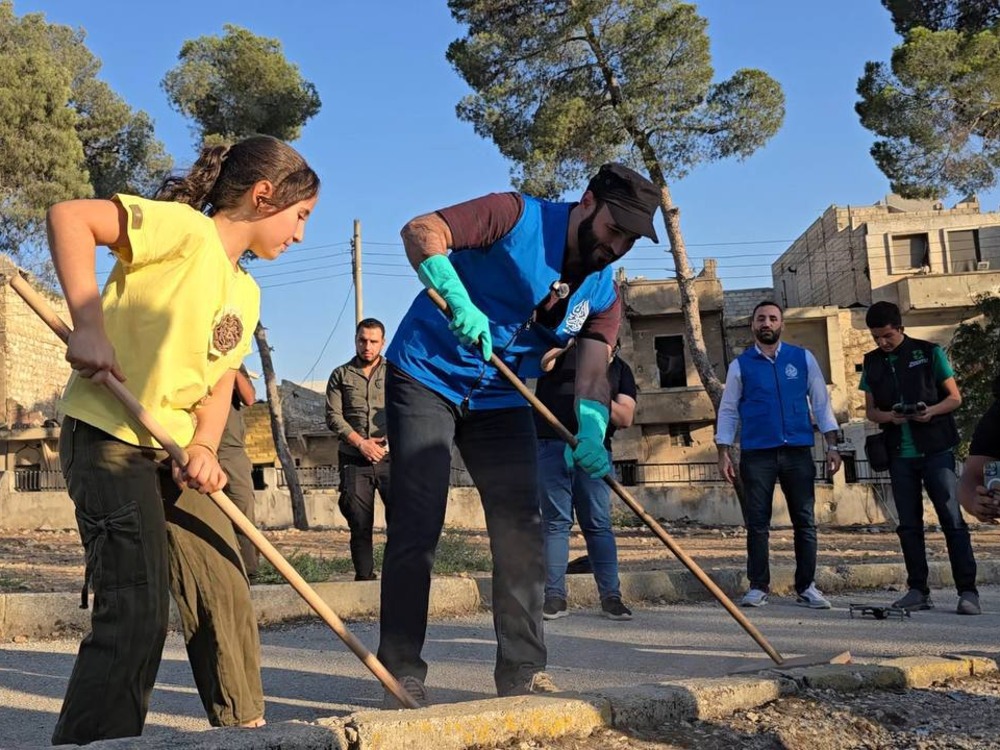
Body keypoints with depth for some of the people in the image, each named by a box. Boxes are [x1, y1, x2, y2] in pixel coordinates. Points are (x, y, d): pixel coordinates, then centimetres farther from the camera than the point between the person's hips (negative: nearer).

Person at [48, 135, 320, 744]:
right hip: (109, 437, -9)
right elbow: (69, 216, -21)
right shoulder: (187, 230, -12)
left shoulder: (247, 292, 13)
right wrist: (89, 325, -28)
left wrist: (204, 448, -9)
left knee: (227, 597, 9)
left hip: (176, 452, 9)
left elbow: (221, 380, 10)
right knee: (137, 610, -14)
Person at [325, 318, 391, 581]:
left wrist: (390, 439, -12)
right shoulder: (340, 375, 13)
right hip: (354, 460, 1)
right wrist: (361, 443, -8)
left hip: (391, 457, -1)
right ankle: (364, 577, 8)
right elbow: (333, 416, 4)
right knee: (359, 524, 2)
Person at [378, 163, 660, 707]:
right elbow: (420, 232, -23)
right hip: (427, 377, -6)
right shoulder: (518, 218, -16)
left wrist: (590, 435, -28)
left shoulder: (602, 294, 1)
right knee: (417, 525, -9)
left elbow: (593, 373, -8)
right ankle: (401, 673, 0)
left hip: (501, 399, 6)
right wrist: (459, 301, -39)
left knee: (521, 530, 0)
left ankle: (522, 671, 9)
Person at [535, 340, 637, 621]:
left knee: (599, 524, -2)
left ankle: (611, 596, 0)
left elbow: (625, 418, 6)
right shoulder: (563, 351, 13)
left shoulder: (619, 368, 17)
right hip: (550, 446, -1)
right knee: (556, 521, -2)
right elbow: (543, 362, -12)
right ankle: (555, 596, 0)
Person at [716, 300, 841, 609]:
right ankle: (758, 587, 12)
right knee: (757, 523, 3)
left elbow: (821, 403, 7)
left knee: (805, 521, 4)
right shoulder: (741, 365, 5)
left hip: (798, 451, 1)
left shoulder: (803, 358, 7)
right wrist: (724, 453, -1)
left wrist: (832, 446, 1)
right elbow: (728, 411, 6)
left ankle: (806, 587, 14)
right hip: (756, 453, -1)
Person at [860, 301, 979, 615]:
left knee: (952, 519, -7)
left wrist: (932, 410, -18)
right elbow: (870, 410, 12)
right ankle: (918, 590, 12)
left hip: (936, 448, -4)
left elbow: (955, 397, 2)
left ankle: (968, 591, -5)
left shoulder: (929, 353, 0)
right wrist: (888, 417, -10)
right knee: (909, 524, 6)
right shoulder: (872, 363, 9)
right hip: (900, 454, 4)